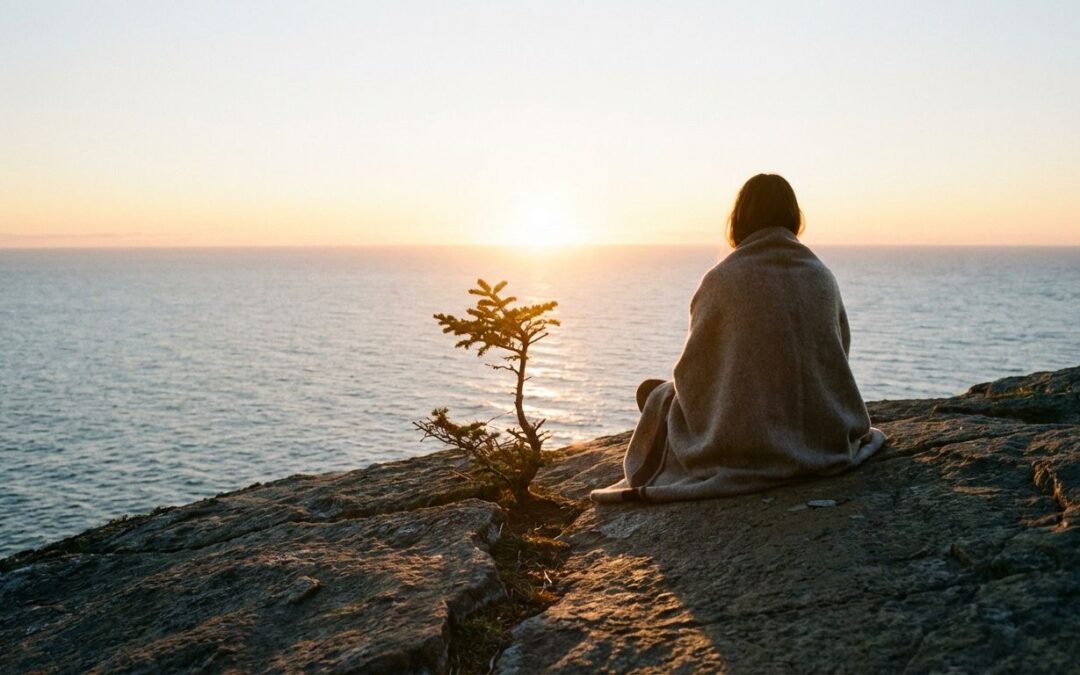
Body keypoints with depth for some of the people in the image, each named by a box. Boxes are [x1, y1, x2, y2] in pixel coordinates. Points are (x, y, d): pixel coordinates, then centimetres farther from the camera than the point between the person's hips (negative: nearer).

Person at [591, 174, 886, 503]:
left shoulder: (721, 280, -15)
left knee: (652, 391, 18)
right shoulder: (822, 277, -2)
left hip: (746, 442, -6)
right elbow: (840, 352, 9)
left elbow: (693, 371, -7)